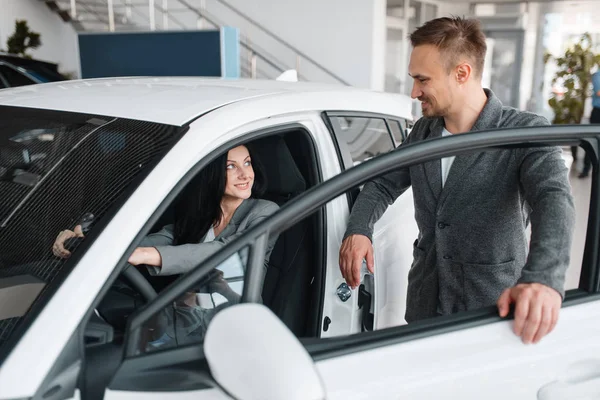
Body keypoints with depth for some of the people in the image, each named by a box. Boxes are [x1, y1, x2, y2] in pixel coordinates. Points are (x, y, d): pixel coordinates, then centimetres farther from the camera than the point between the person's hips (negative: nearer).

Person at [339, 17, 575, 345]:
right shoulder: (423, 132, 2)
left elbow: (554, 199, -30)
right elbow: (383, 185, 10)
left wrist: (544, 279, -49)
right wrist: (358, 229, -13)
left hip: (493, 309, -4)